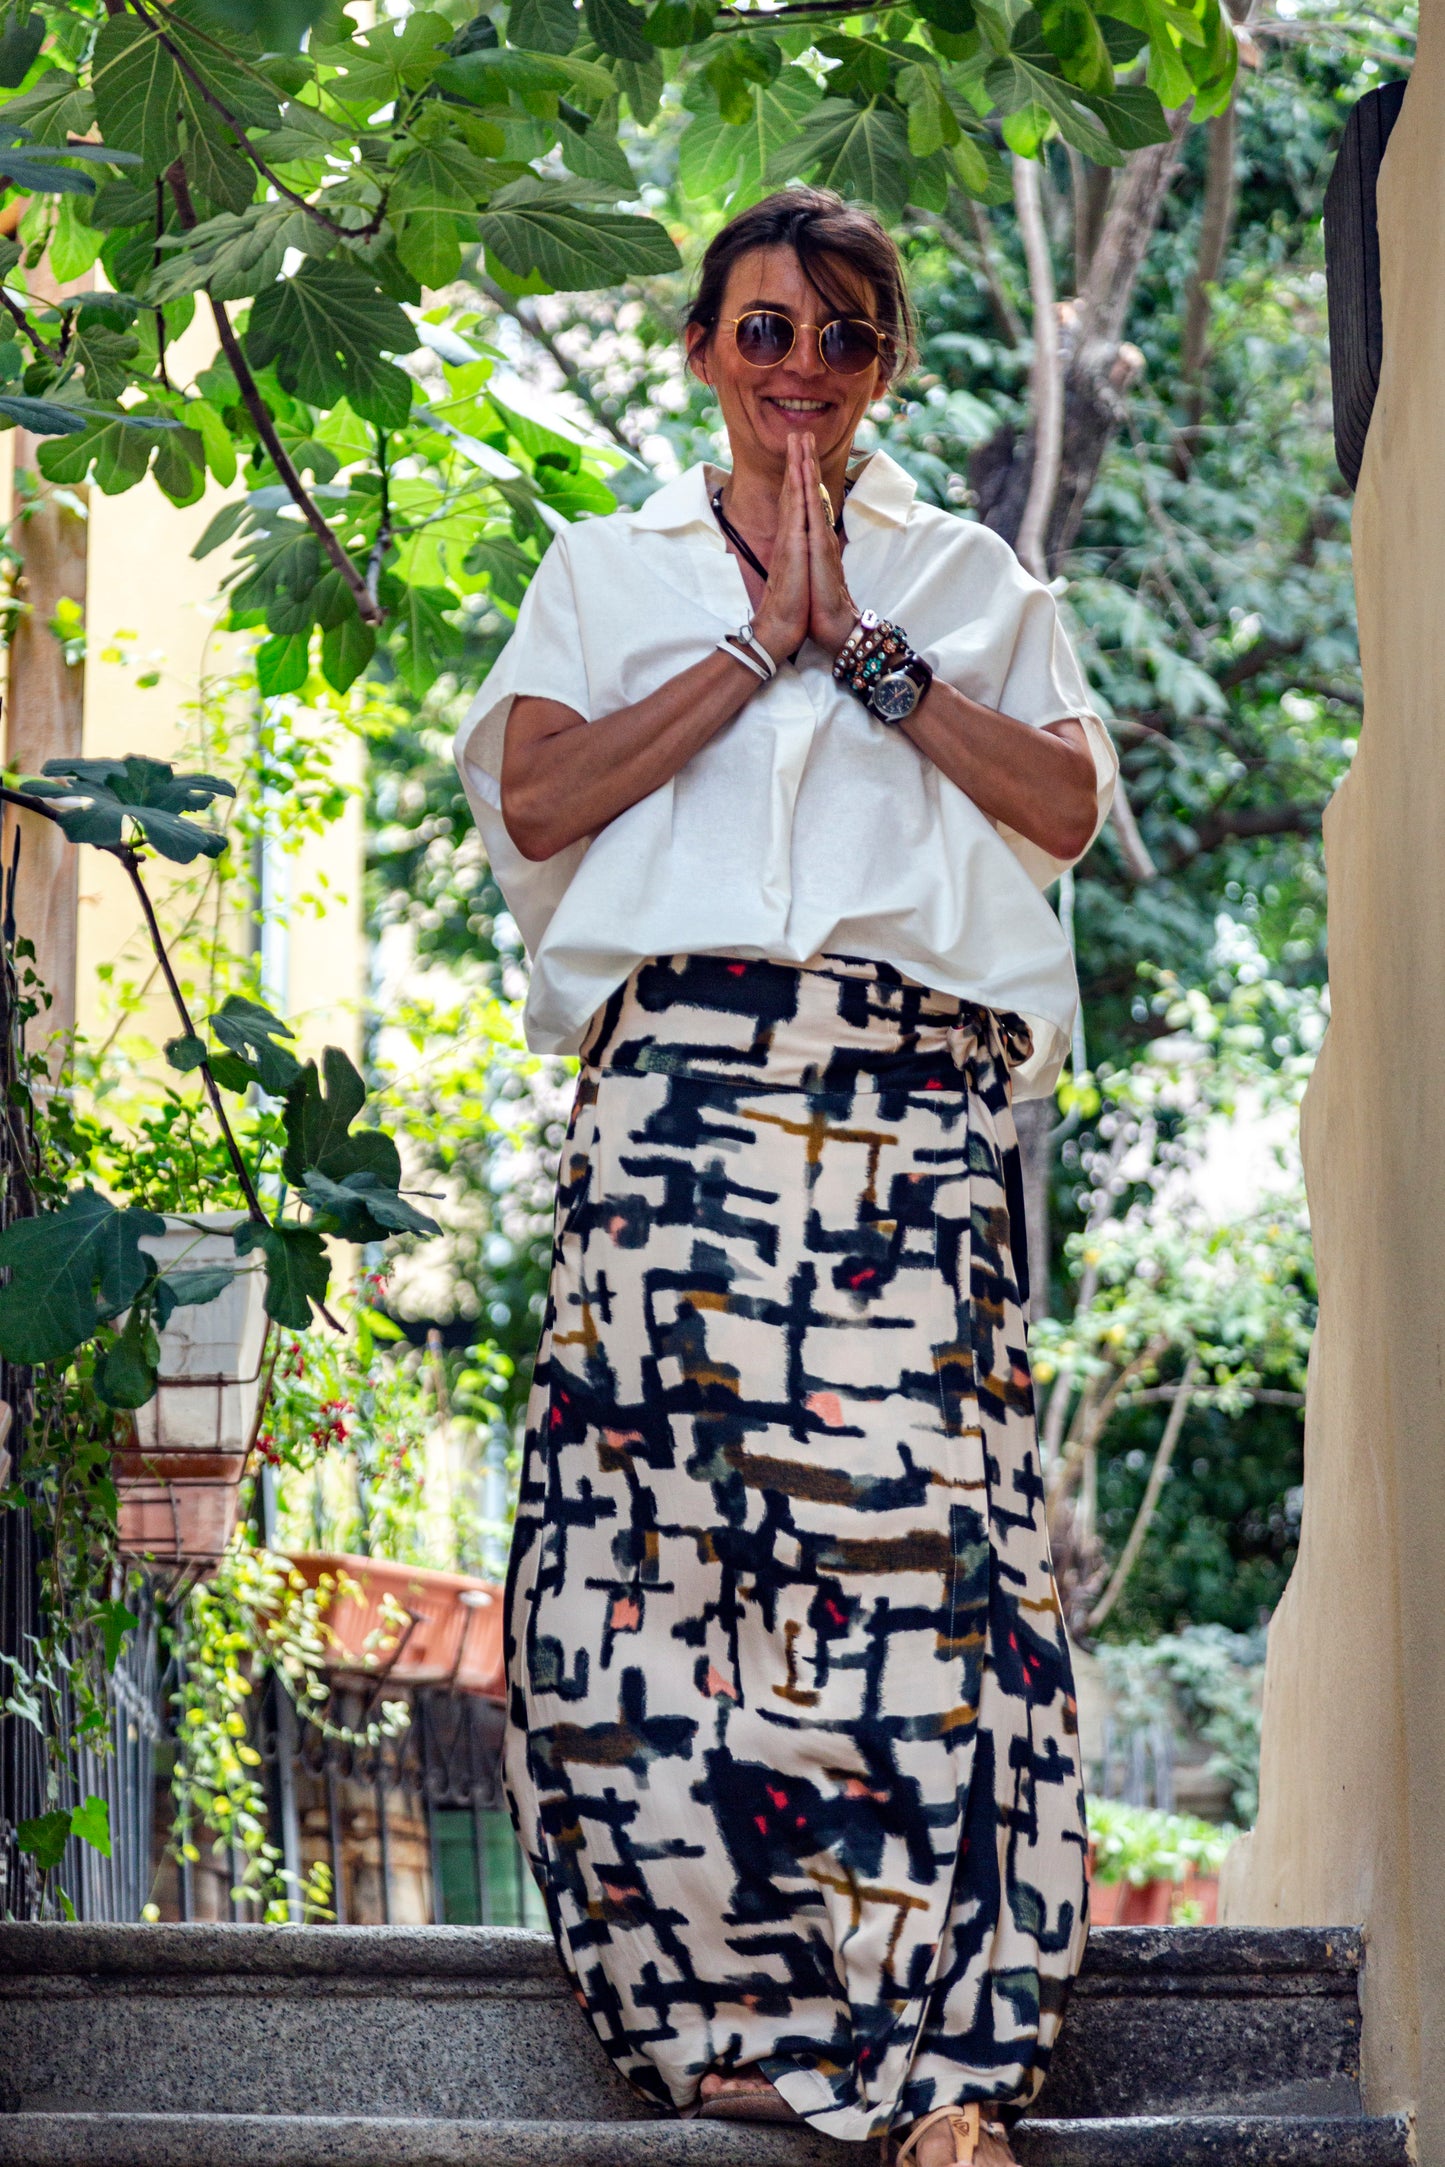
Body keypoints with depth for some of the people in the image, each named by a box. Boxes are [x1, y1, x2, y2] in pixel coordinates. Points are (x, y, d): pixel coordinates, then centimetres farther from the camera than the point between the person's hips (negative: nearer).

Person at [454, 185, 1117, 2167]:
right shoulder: (608, 571, 22)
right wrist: (758, 648, 1)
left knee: (922, 1533, -14)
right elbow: (534, 798, 4)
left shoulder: (973, 578, 23)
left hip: (918, 1109, 0)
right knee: (668, 1522, -10)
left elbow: (1066, 803, 7)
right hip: (681, 1088, 1)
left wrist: (869, 650, 1)